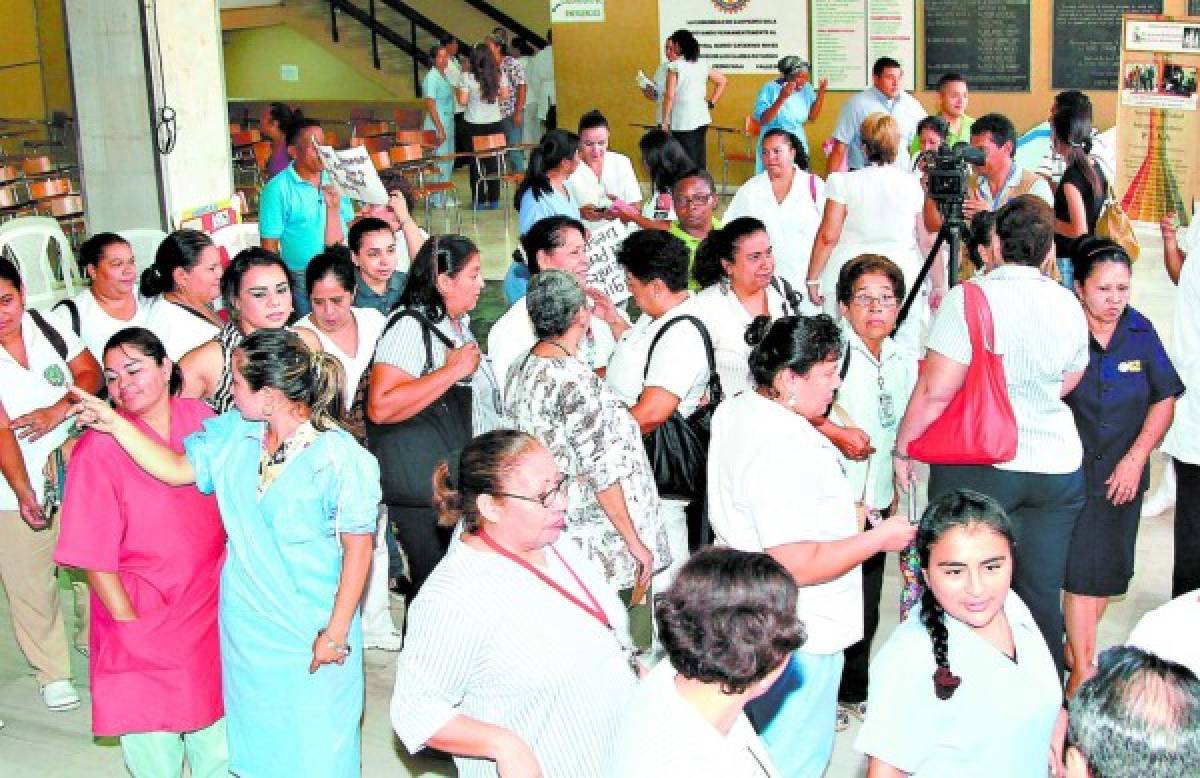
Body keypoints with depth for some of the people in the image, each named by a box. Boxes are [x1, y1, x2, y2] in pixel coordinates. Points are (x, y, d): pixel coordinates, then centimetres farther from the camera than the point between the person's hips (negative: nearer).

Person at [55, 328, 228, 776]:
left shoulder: (201, 419, -1)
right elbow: (93, 555, -12)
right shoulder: (98, 449, -15)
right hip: (144, 624, -4)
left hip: (210, 608, 4)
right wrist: (129, 623, -12)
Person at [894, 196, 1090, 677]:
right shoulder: (1068, 306, 4)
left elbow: (936, 389, -15)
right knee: (1041, 595, 11)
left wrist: (903, 448, -3)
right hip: (1058, 466, 5)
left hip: (980, 464, -4)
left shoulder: (969, 298, -13)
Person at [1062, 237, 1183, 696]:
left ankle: (1074, 647, 29)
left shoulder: (1141, 332, -1)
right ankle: (1083, 670, 7)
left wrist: (1135, 459, -4)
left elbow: (1164, 401, 4)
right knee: (1081, 569, -4)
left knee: (1109, 570, 11)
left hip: (1122, 475, 4)